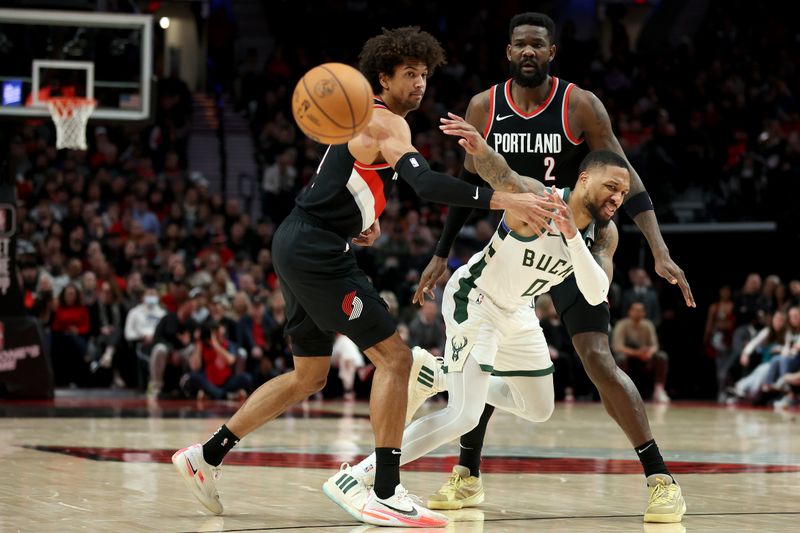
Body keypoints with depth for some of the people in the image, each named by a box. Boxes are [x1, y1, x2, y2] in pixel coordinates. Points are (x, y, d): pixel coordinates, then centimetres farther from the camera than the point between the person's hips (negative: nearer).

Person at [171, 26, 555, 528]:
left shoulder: (363, 118, 17)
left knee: (309, 376, 19)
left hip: (299, 247, 10)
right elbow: (426, 183, -31)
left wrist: (364, 216, 12)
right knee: (394, 356, -9)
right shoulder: (386, 123, -14)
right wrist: (503, 200, -37)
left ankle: (207, 456, 22)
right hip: (316, 251, -10)